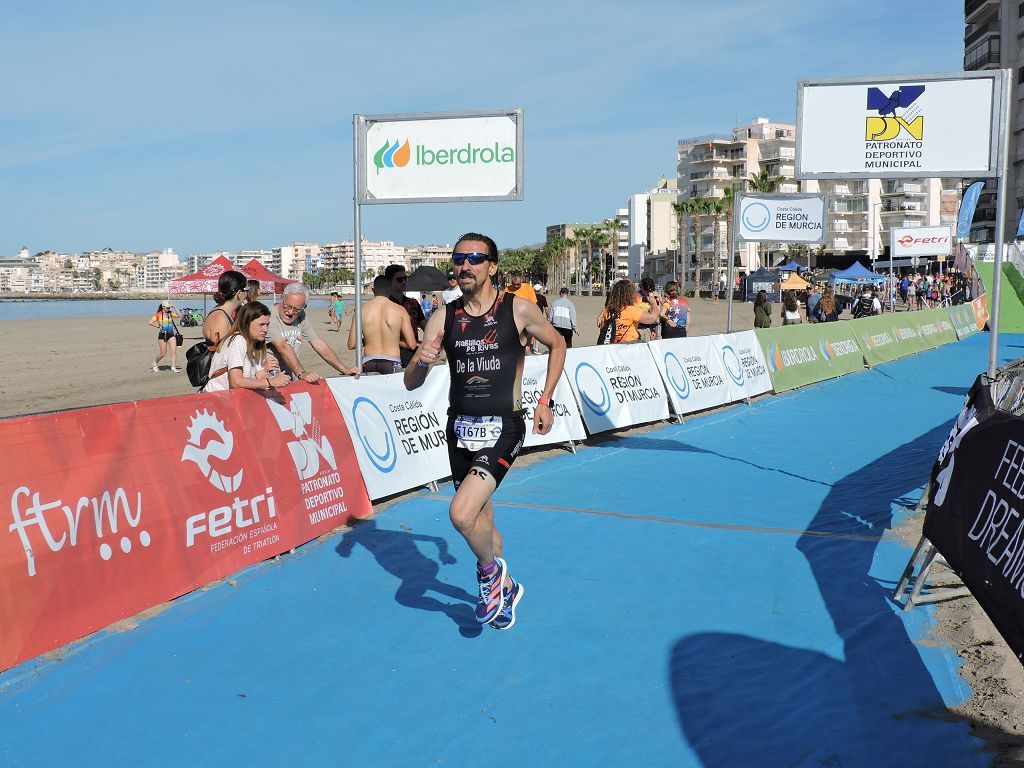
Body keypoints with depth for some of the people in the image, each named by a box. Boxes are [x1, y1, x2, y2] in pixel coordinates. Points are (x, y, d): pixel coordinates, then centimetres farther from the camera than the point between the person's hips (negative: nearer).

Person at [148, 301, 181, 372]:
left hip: (171, 335, 4)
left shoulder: (170, 313, 9)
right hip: (162, 335, -4)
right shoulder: (159, 314, -4)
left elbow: (179, 315, 1)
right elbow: (150, 322, -8)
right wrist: (158, 326, -14)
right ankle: (155, 363, 29)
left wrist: (174, 307, -3)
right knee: (163, 353, 1)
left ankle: (173, 367, -10)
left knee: (174, 350, -12)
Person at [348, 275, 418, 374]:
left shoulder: (361, 310, 0)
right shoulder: (400, 310, -4)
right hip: (391, 364, -1)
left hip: (368, 364, 2)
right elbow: (412, 345, -4)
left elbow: (351, 345, 0)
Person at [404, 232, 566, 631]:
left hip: (503, 429, -4)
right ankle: (506, 587, 42)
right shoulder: (443, 317, 0)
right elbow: (410, 384, 1)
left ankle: (490, 569, 11)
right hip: (460, 428, 4)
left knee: (461, 513, -21)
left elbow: (557, 345, 11)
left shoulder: (519, 309, -7)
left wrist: (545, 401, 5)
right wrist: (421, 362, -22)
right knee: (481, 519, 16)